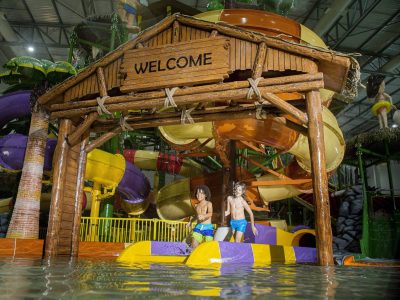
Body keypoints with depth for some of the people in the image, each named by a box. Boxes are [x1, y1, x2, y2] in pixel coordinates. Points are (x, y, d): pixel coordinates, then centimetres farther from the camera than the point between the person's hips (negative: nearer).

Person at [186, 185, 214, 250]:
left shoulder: (208, 204, -3)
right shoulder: (196, 206, 12)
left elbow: (210, 213, -21)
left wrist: (203, 216, -40)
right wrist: (190, 221, 17)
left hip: (207, 227, -4)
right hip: (198, 227, 4)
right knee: (194, 246, -5)